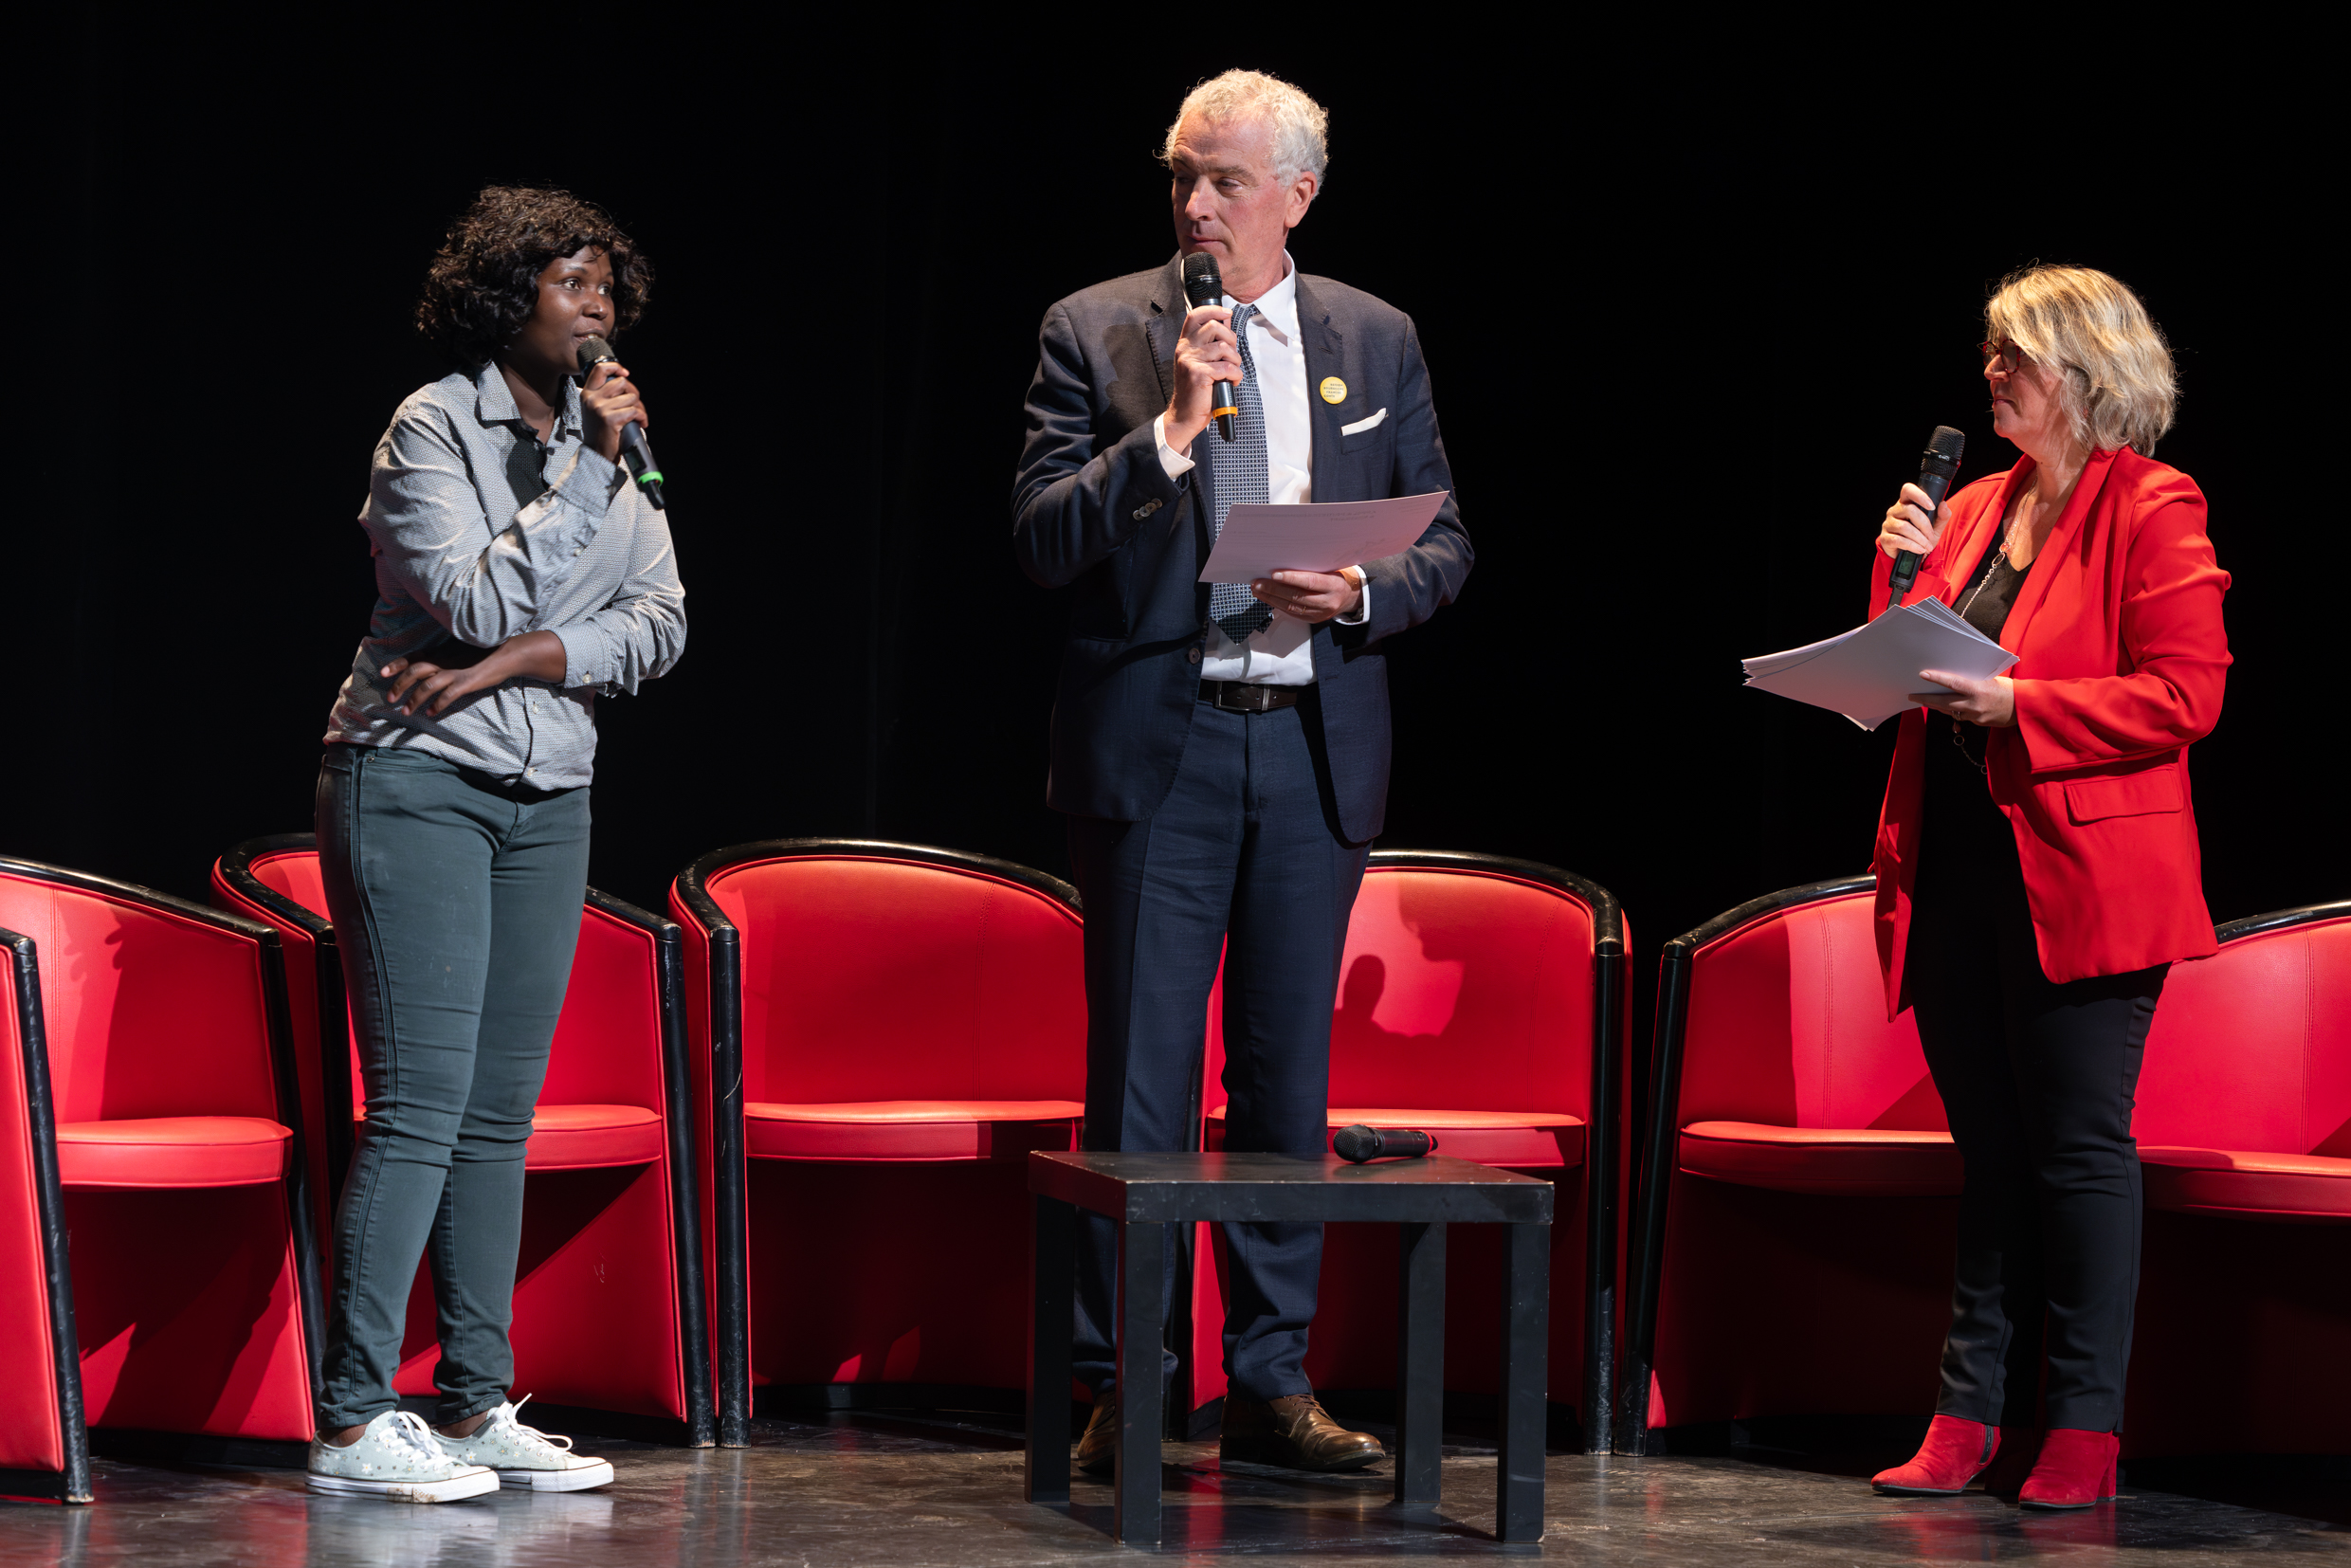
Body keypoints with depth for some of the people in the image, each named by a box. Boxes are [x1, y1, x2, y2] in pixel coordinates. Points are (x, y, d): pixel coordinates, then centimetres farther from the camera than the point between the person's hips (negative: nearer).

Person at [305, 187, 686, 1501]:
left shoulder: (606, 436, 10)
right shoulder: (434, 429, -7)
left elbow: (660, 625, 1)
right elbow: (479, 599, -18)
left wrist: (504, 666, -12)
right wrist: (587, 470, -17)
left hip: (549, 798, 6)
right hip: (417, 784, -6)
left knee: (502, 1110, 6)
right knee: (420, 1104, -11)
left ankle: (479, 1406, 10)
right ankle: (354, 1419, -9)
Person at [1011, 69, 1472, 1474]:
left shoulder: (1378, 343, 9)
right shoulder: (1095, 333, 0)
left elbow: (1445, 543, 11)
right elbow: (1040, 542, -8)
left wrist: (1359, 592, -9)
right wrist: (1172, 425, -18)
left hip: (1315, 744, 3)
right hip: (1155, 740, -3)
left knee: (1290, 1071, 7)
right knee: (1141, 1075, -1)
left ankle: (1273, 1382, 15)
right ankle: (1122, 1387, 6)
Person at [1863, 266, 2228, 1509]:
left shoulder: (2152, 511, -5)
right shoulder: (1976, 509, 16)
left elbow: (2183, 697, -12)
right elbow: (1914, 679, 18)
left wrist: (2017, 705, -18)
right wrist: (1906, 577, 2)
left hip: (2077, 886, -7)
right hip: (1958, 879, 7)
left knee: (2078, 1148, -3)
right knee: (1990, 1153, 9)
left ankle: (2082, 1426, 2)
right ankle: (1972, 1415, 12)